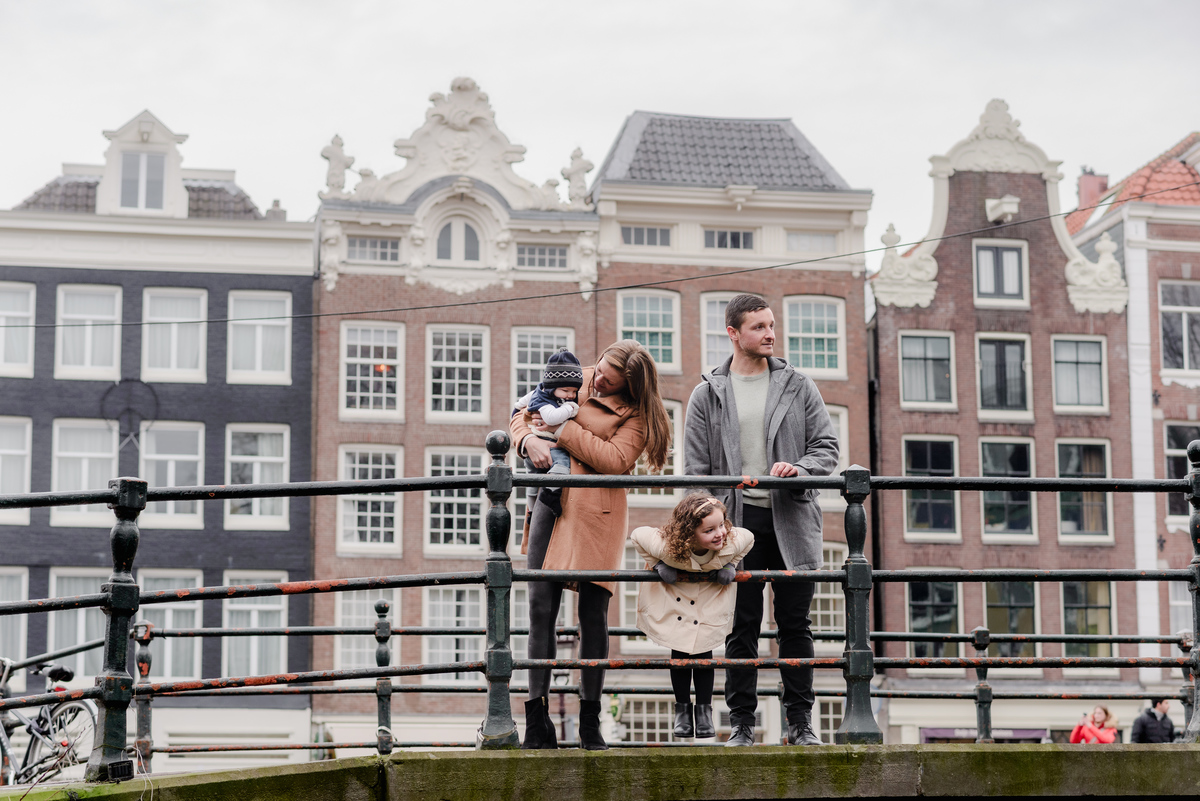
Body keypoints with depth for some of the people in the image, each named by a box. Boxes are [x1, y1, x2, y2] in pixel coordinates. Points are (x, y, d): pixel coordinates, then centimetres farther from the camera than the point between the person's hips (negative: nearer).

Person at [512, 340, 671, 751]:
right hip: (551, 504, 4)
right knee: (541, 607, -2)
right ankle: (537, 721, 1)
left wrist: (562, 430, -13)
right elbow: (522, 416, 17)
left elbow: (616, 461, -16)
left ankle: (590, 722, 7)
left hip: (596, 514, -4)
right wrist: (530, 440, -6)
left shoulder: (636, 412, -2)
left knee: (593, 613, -4)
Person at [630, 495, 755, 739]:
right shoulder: (666, 546, -41)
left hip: (710, 598, 1)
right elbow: (637, 534, -20)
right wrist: (657, 565, -23)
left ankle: (704, 710, 14)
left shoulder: (731, 543, -35)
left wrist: (729, 565, -17)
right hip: (675, 595, -1)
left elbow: (749, 537, -9)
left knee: (703, 651, -1)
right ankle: (682, 709, 17)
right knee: (679, 652, -1)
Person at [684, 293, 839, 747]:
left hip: (792, 518, 1)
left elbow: (827, 447, 7)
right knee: (742, 627, 1)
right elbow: (696, 470, 5)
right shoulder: (708, 395, 8)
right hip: (738, 519, 0)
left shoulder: (798, 387, 10)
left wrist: (800, 468, -14)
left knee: (795, 624, 2)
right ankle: (742, 724, 6)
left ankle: (800, 723, 8)